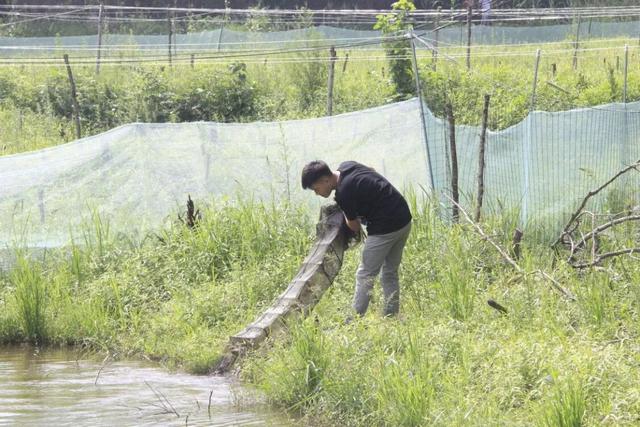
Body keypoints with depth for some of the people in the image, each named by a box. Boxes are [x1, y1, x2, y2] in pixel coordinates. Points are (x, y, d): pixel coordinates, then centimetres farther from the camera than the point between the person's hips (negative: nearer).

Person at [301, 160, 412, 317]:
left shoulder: (344, 193, -19)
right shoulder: (345, 166, 6)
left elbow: (355, 227, -7)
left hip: (386, 228, -9)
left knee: (365, 275, -2)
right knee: (390, 273, 16)